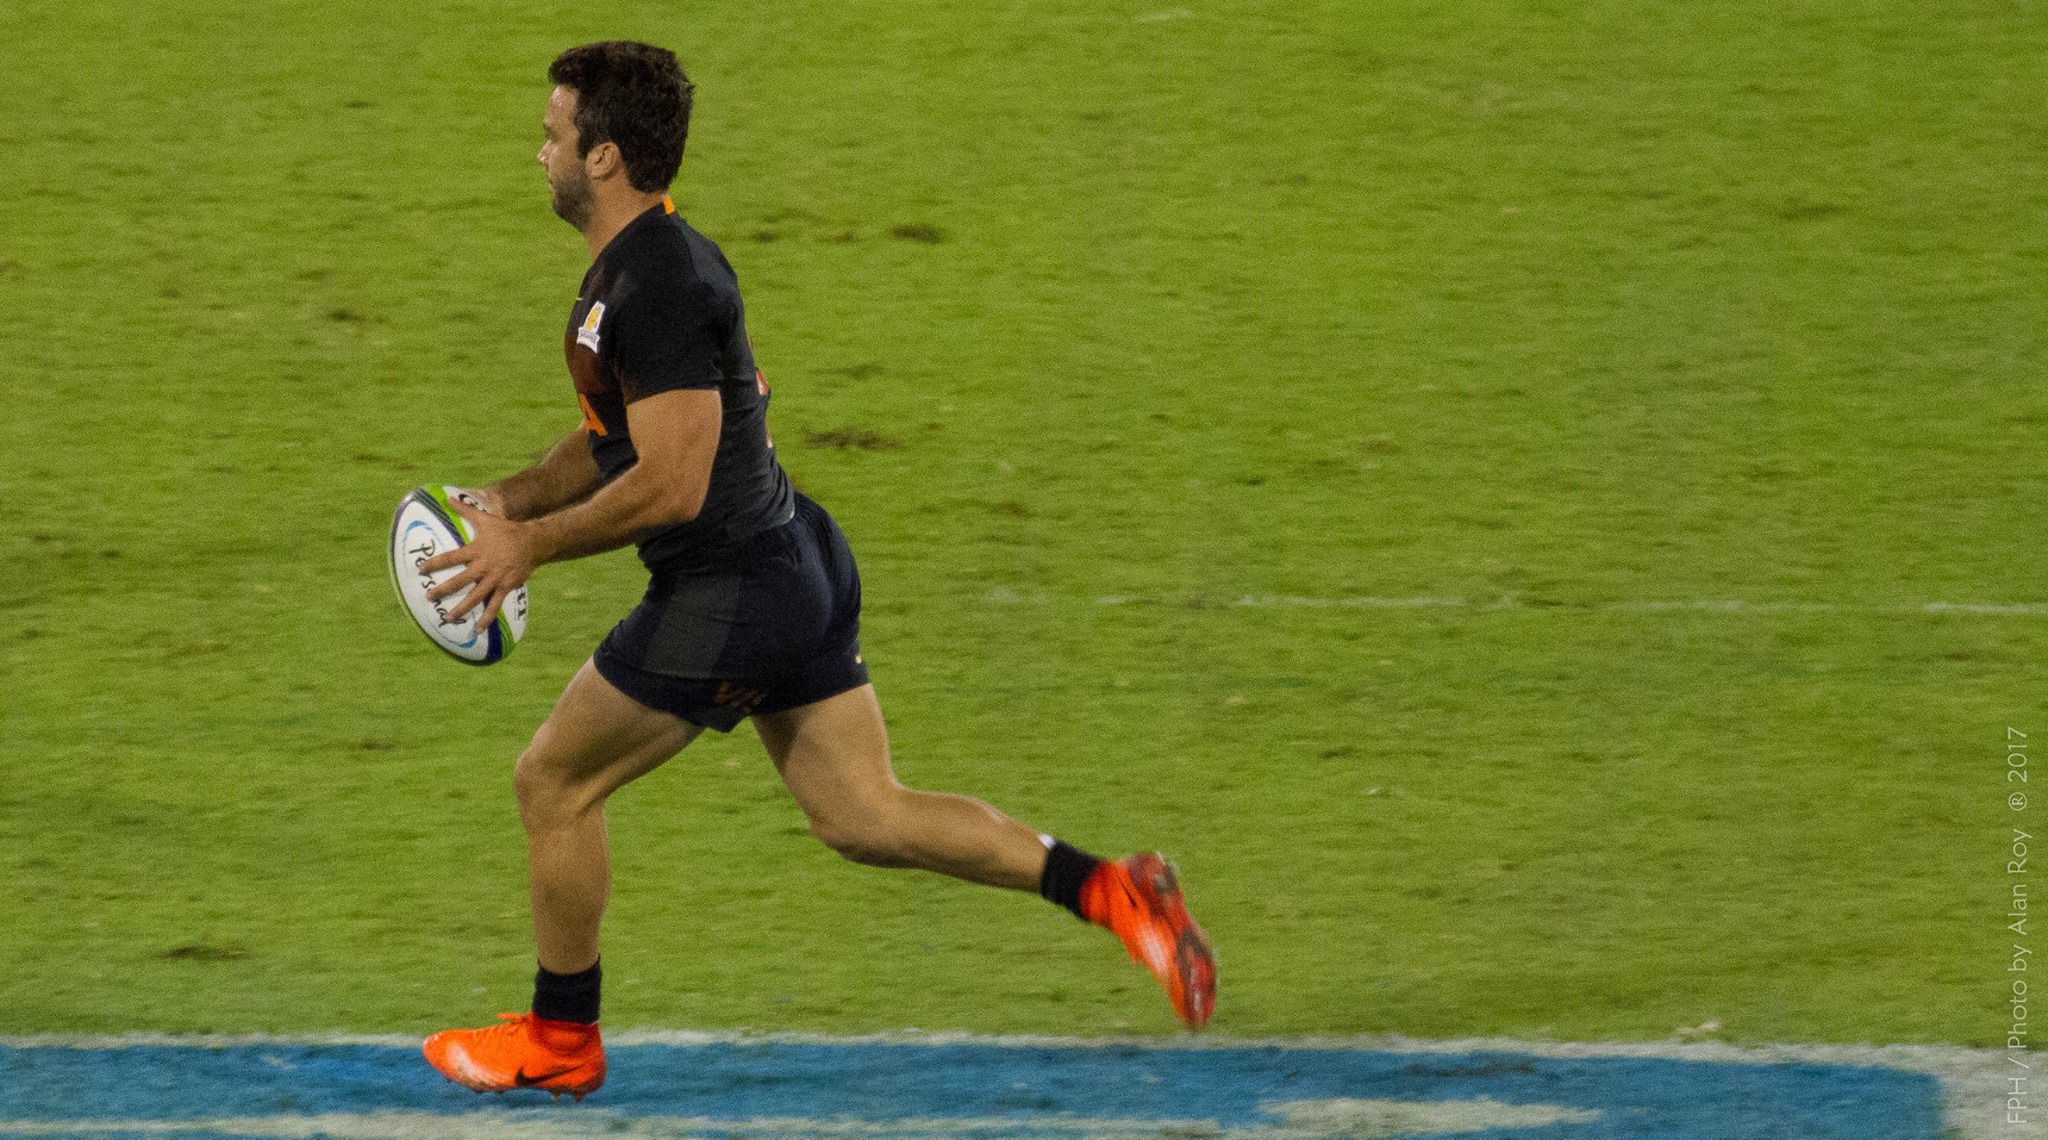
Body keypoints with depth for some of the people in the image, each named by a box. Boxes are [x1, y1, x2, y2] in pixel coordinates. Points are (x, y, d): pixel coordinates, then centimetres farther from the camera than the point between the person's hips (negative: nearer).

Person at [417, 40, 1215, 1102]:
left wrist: (531, 546, -16)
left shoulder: (655, 288, -21)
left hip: (728, 596, -10)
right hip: (796, 566, 10)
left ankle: (559, 1039, 16)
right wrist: (510, 499, 12)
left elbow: (669, 486, -25)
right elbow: (622, 435, 25)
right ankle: (1110, 888, -1)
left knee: (551, 782, 4)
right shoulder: (649, 258, 12)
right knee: (865, 818, 9)